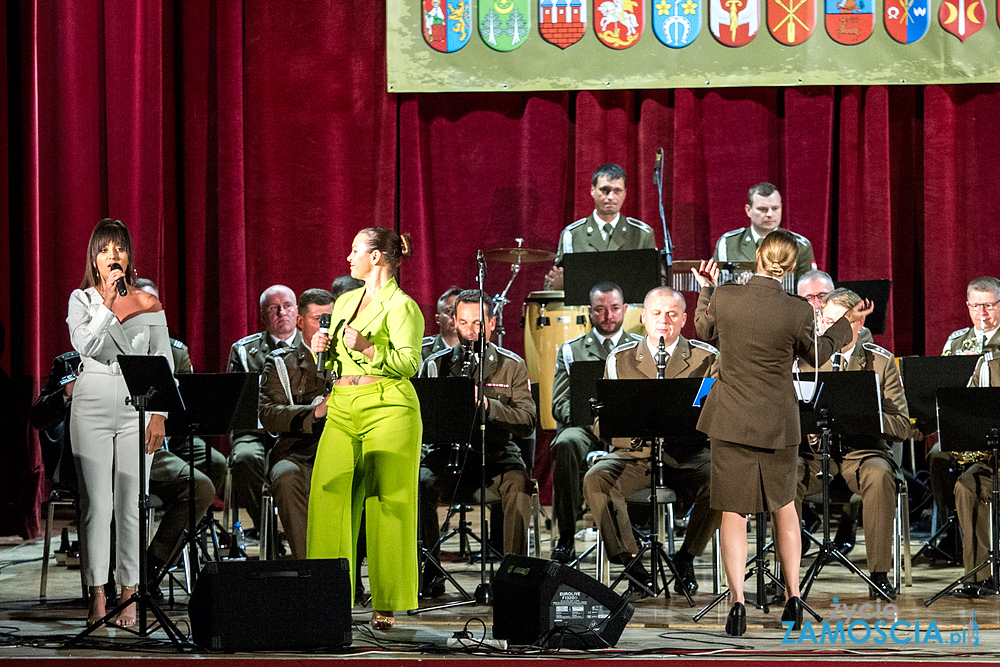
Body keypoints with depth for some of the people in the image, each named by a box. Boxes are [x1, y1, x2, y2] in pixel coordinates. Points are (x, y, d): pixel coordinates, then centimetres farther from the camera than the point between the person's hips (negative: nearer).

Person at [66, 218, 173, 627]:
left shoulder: (148, 303, 8)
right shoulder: (82, 299, 5)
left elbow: (164, 362, 8)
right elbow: (84, 345, -12)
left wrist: (159, 415, 0)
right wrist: (107, 303, -18)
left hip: (136, 409, 1)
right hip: (93, 406, -1)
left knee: (131, 504, -1)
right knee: (96, 503, -3)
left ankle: (130, 597, 3)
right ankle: (97, 597, 1)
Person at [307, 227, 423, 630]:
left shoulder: (401, 306, -2)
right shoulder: (344, 302, 20)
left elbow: (409, 362, -12)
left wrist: (367, 349, -22)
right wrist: (323, 350, 7)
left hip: (388, 408, -7)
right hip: (342, 410, 7)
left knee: (386, 506, -5)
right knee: (329, 499, -5)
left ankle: (387, 608, 0)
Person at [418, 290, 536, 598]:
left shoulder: (512, 365, 4)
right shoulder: (435, 365, 8)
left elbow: (527, 423, -5)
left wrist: (488, 405, -21)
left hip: (497, 453, -1)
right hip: (447, 451, 1)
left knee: (518, 485, -34)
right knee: (422, 484, -30)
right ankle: (430, 573, -18)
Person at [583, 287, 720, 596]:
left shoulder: (707, 359, 5)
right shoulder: (620, 359, 7)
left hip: (687, 456, 0)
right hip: (633, 455, 1)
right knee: (595, 479, -30)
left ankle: (685, 558, -11)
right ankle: (630, 561, -21)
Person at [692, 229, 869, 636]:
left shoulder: (723, 298, -13)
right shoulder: (798, 312, -16)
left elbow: (704, 332, 9)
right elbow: (817, 353, 4)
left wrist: (705, 290, 23)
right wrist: (848, 322, 19)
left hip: (730, 420, 0)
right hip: (778, 425, 0)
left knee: (734, 512, 6)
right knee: (784, 505, 19)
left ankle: (737, 599, -5)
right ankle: (793, 595, 22)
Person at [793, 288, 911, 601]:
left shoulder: (880, 361, 4)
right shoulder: (806, 359, 9)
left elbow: (902, 426, -3)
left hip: (864, 451, -1)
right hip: (815, 453, 1)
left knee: (879, 475, -35)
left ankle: (879, 573, -29)